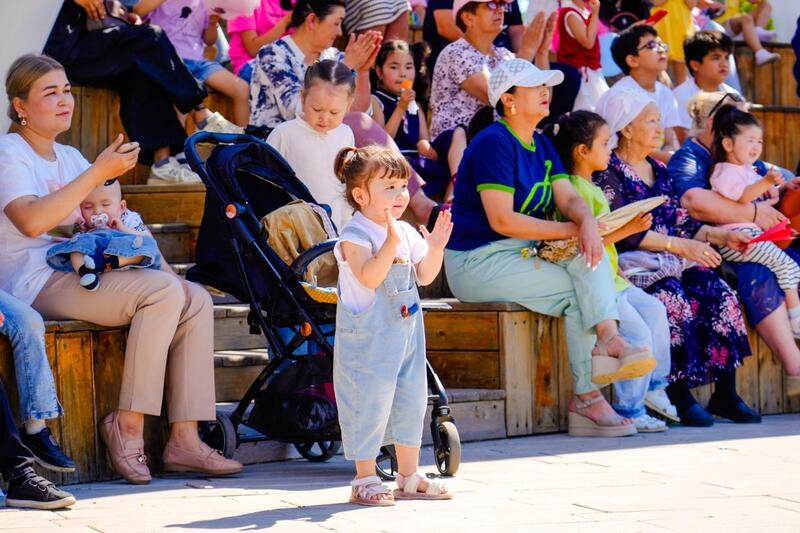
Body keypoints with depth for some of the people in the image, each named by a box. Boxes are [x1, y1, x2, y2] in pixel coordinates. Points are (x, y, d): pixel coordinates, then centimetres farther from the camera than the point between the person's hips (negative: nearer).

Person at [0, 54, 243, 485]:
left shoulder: (68, 158, 23)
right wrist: (98, 173, -21)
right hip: (37, 284, -9)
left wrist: (163, 268, 4)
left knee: (196, 299, -8)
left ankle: (184, 439, -16)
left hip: (80, 276, 9)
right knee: (162, 291, -26)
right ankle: (128, 425, -21)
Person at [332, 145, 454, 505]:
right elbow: (369, 276, -27)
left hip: (406, 333, 8)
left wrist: (435, 249, -5)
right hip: (366, 339, -8)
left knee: (411, 401, 12)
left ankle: (409, 478, 23)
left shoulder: (406, 233, 8)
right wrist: (391, 244, -36)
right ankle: (365, 480, 4)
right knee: (369, 403, -5)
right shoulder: (355, 236, -15)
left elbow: (425, 276, 11)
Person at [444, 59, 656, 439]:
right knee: (576, 291, -18)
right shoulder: (494, 143, -15)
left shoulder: (541, 146, 14)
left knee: (590, 255, -16)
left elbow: (569, 198, 3)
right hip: (478, 261, -8)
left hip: (522, 253, 8)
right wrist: (572, 231, -18)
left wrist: (588, 223, -22)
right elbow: (502, 220, -22)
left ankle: (607, 337, -29)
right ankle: (587, 397, -14)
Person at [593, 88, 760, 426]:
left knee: (719, 293, -18)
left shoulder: (658, 171, 20)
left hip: (670, 260, 7)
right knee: (675, 300, -33)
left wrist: (720, 236, 6)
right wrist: (681, 246, -21)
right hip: (630, 263, -7)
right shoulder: (609, 172, -5)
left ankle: (725, 395, -16)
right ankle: (679, 396, -27)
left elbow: (679, 221, 21)